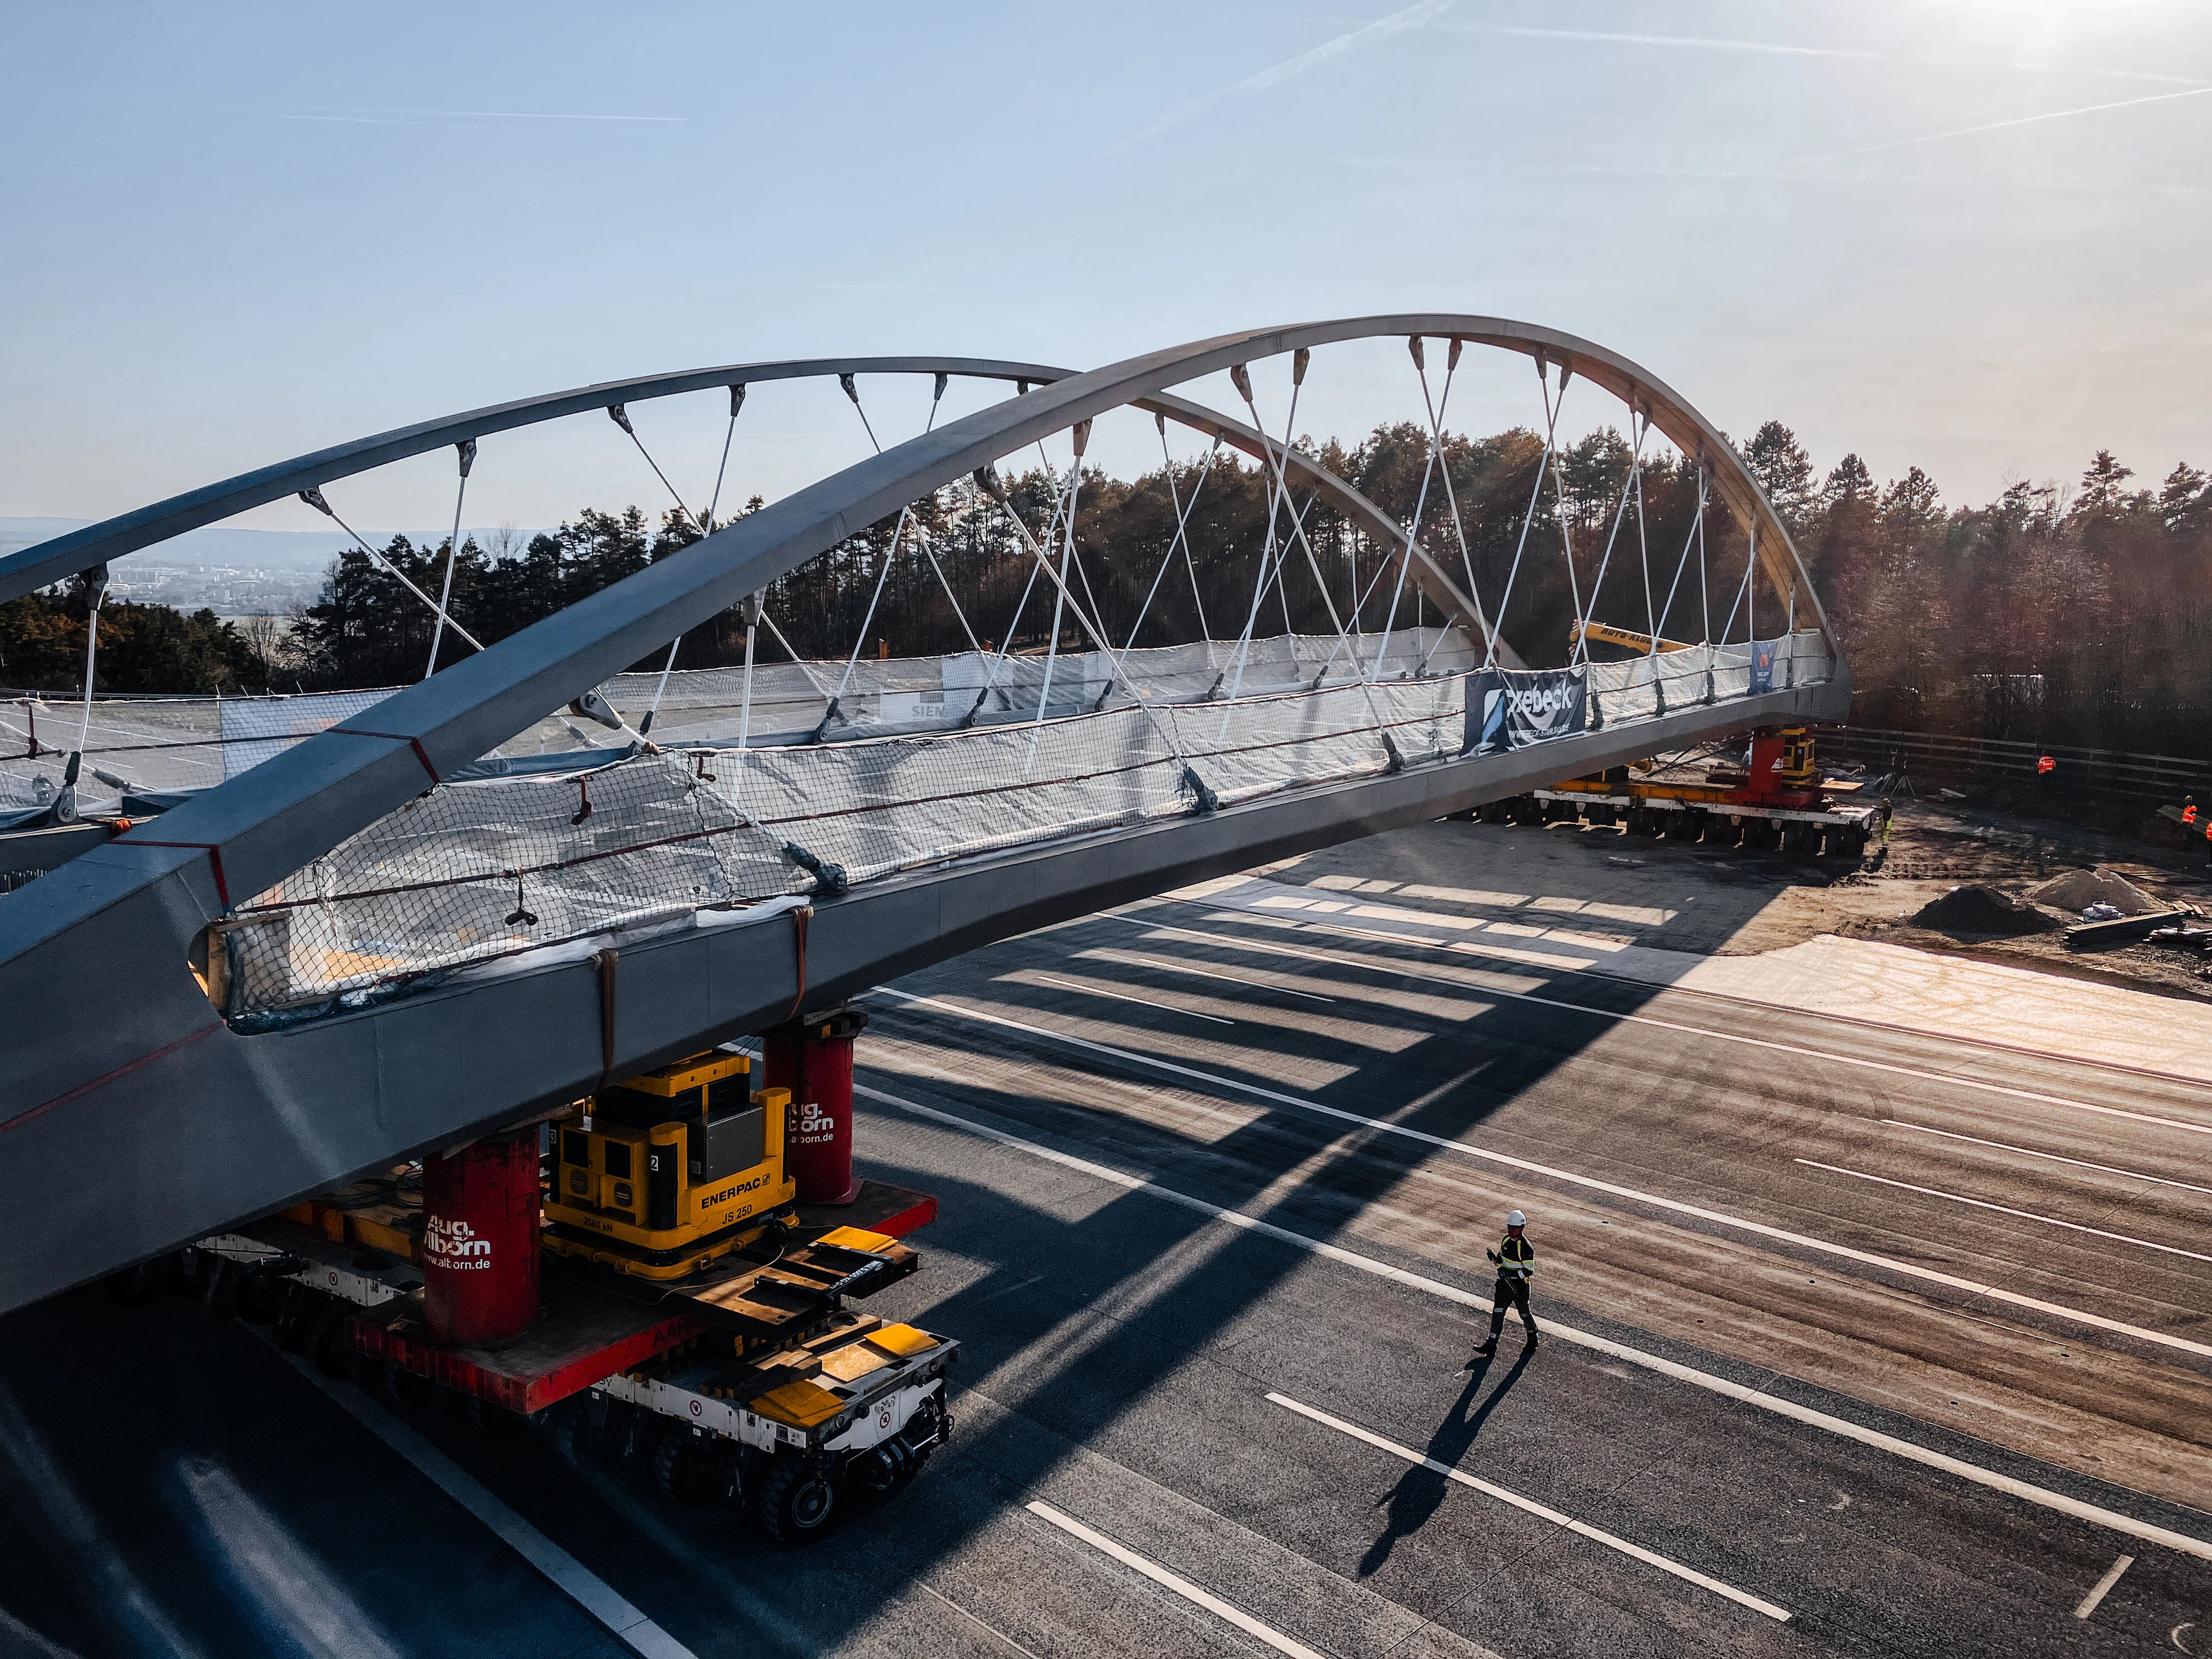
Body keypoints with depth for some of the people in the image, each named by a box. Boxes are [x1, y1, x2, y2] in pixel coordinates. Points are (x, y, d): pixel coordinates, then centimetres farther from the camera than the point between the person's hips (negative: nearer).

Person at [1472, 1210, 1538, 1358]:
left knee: (1525, 1314, 12)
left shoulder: (1526, 1248, -20)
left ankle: (1533, 1339, 39)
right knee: (1498, 1313, 3)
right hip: (1504, 1282, 6)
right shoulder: (1506, 1240, 3)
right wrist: (1495, 1258, -5)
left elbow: (1529, 1271, -20)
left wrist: (1510, 1273, -27)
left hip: (1520, 1286, -6)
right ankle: (1491, 1345, 6)